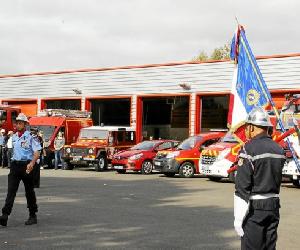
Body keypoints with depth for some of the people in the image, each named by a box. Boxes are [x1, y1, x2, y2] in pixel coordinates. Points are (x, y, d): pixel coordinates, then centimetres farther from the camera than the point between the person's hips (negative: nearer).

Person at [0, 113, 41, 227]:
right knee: (11, 190, -7)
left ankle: (33, 216, 18)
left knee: (29, 191, 6)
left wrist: (32, 163, -27)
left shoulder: (31, 136, -6)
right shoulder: (14, 137, 13)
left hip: (26, 165, -5)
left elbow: (37, 153, -12)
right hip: (15, 165, 5)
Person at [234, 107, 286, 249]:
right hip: (274, 206, 7)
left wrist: (238, 219, -14)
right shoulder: (279, 149, 7)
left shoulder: (249, 149, -15)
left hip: (255, 210, -7)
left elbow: (242, 188, -16)